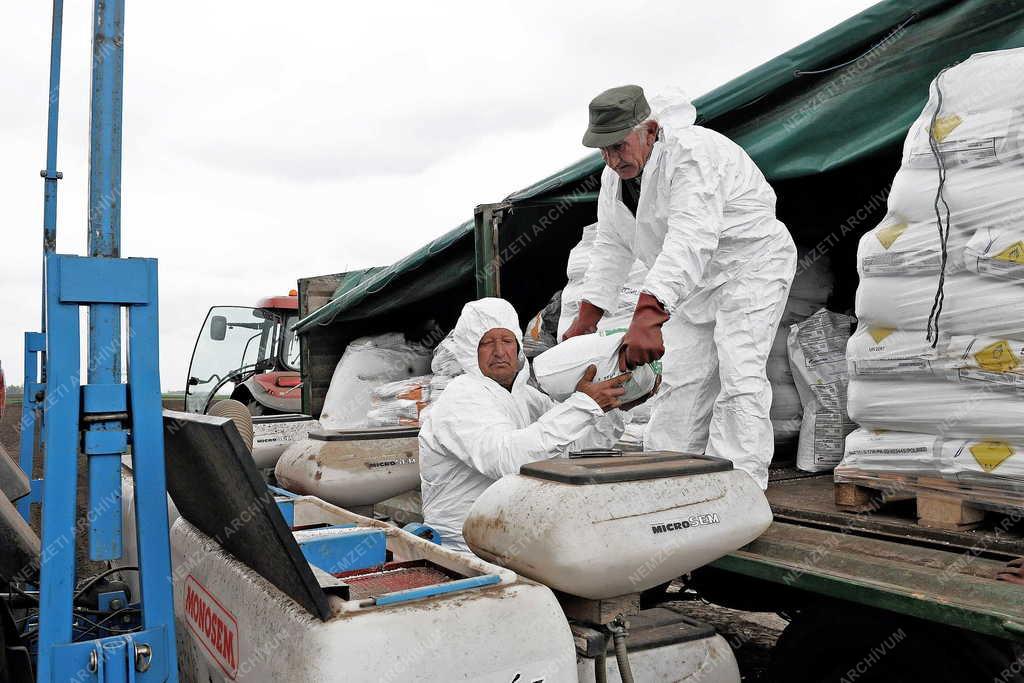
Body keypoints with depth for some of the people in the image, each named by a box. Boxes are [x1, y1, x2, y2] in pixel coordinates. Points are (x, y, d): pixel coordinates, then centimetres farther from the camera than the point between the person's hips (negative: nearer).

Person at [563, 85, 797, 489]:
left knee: (738, 378, -18)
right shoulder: (615, 177, -1)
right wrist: (585, 319, 1)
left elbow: (691, 239, -43)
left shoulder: (692, 153, -29)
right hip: (698, 281, 8)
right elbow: (611, 249, 5)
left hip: (750, 264, -8)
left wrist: (648, 315, -54)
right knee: (683, 380, 8)